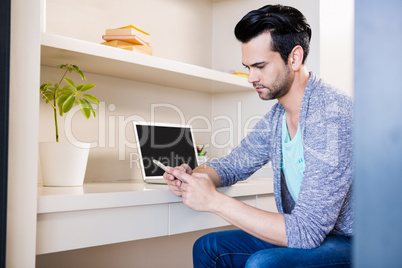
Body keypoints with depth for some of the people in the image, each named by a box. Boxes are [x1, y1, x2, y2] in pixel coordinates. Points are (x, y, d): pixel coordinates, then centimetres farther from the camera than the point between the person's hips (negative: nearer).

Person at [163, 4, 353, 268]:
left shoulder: (332, 116, -26)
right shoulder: (277, 117, 3)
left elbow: (306, 230, -29)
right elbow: (234, 163, 16)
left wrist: (215, 200, -26)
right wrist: (193, 175, -7)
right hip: (304, 234, 8)